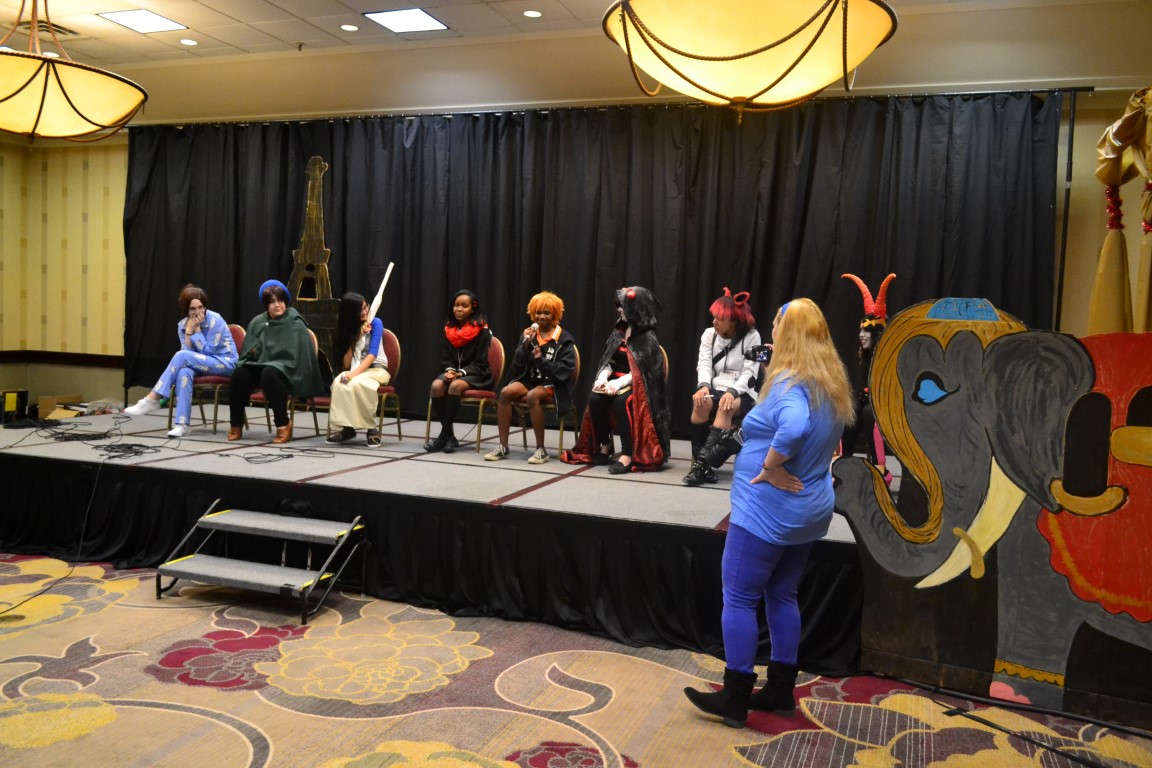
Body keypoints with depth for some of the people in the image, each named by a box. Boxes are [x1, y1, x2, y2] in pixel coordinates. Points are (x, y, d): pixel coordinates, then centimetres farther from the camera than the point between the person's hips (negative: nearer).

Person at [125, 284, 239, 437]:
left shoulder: (215, 320, -15)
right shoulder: (183, 324, 2)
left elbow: (207, 351, -15)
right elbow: (188, 351, -7)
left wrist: (197, 328, -18)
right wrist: (189, 330, -17)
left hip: (224, 363, -5)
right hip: (202, 364, 5)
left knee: (182, 356, -29)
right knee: (184, 372, -33)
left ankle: (152, 399, -23)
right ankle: (181, 423, -36)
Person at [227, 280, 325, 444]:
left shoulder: (295, 324, -8)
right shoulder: (257, 323, 7)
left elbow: (295, 358, -12)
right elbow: (248, 353, 15)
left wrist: (269, 363, -17)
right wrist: (254, 352, -8)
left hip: (287, 373, -5)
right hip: (261, 365, 5)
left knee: (269, 374, -37)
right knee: (240, 374, -25)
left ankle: (283, 424, -25)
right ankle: (236, 425, -11)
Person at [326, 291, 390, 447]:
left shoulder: (375, 323, -5)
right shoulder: (347, 328, 5)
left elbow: (372, 354, -17)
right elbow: (346, 364, -3)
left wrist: (354, 374, -29)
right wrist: (356, 336, -12)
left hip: (377, 369, -3)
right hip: (355, 370, 3)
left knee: (357, 383, -37)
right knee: (339, 382, -31)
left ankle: (372, 428, -24)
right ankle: (347, 428, -20)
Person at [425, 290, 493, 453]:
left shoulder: (482, 331, -7)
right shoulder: (449, 329, 8)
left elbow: (480, 363, -9)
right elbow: (445, 357, 11)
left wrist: (462, 372, -22)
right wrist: (449, 370, -11)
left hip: (476, 375, -4)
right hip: (453, 372, 5)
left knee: (455, 386, -36)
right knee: (436, 386, -28)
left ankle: (443, 436, -27)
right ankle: (450, 437, -22)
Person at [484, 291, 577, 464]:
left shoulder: (564, 339, -1)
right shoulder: (528, 334, 11)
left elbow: (566, 369, -10)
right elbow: (517, 364, 4)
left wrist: (542, 359, -19)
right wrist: (525, 344, -11)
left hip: (553, 385, -4)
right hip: (529, 380, 4)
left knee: (532, 396, -36)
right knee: (505, 392, -26)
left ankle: (541, 450, -26)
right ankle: (503, 446, -19)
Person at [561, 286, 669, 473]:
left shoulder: (648, 338, -7)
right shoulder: (618, 332, 13)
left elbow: (643, 371, -15)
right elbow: (609, 361, 10)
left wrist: (620, 382, -27)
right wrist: (603, 376, -11)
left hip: (638, 386, -6)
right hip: (616, 380, 6)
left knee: (621, 400, -37)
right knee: (595, 398, -24)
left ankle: (628, 454, -35)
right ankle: (604, 446, -9)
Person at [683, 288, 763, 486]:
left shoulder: (751, 337, -2)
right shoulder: (709, 334, 9)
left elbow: (749, 374, -10)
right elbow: (704, 365, -2)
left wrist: (732, 392, -28)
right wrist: (704, 385, -24)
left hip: (742, 394, -2)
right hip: (716, 389, 3)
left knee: (726, 407, -37)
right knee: (701, 402, -33)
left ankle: (703, 464, -40)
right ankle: (701, 464, -29)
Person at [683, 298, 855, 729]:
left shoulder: (790, 383, -22)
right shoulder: (831, 384, 6)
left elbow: (794, 427, -41)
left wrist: (770, 468, -27)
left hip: (767, 512, -9)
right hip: (807, 510, 9)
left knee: (738, 598, 2)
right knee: (782, 596, 18)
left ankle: (735, 700, 10)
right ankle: (781, 692, 27)